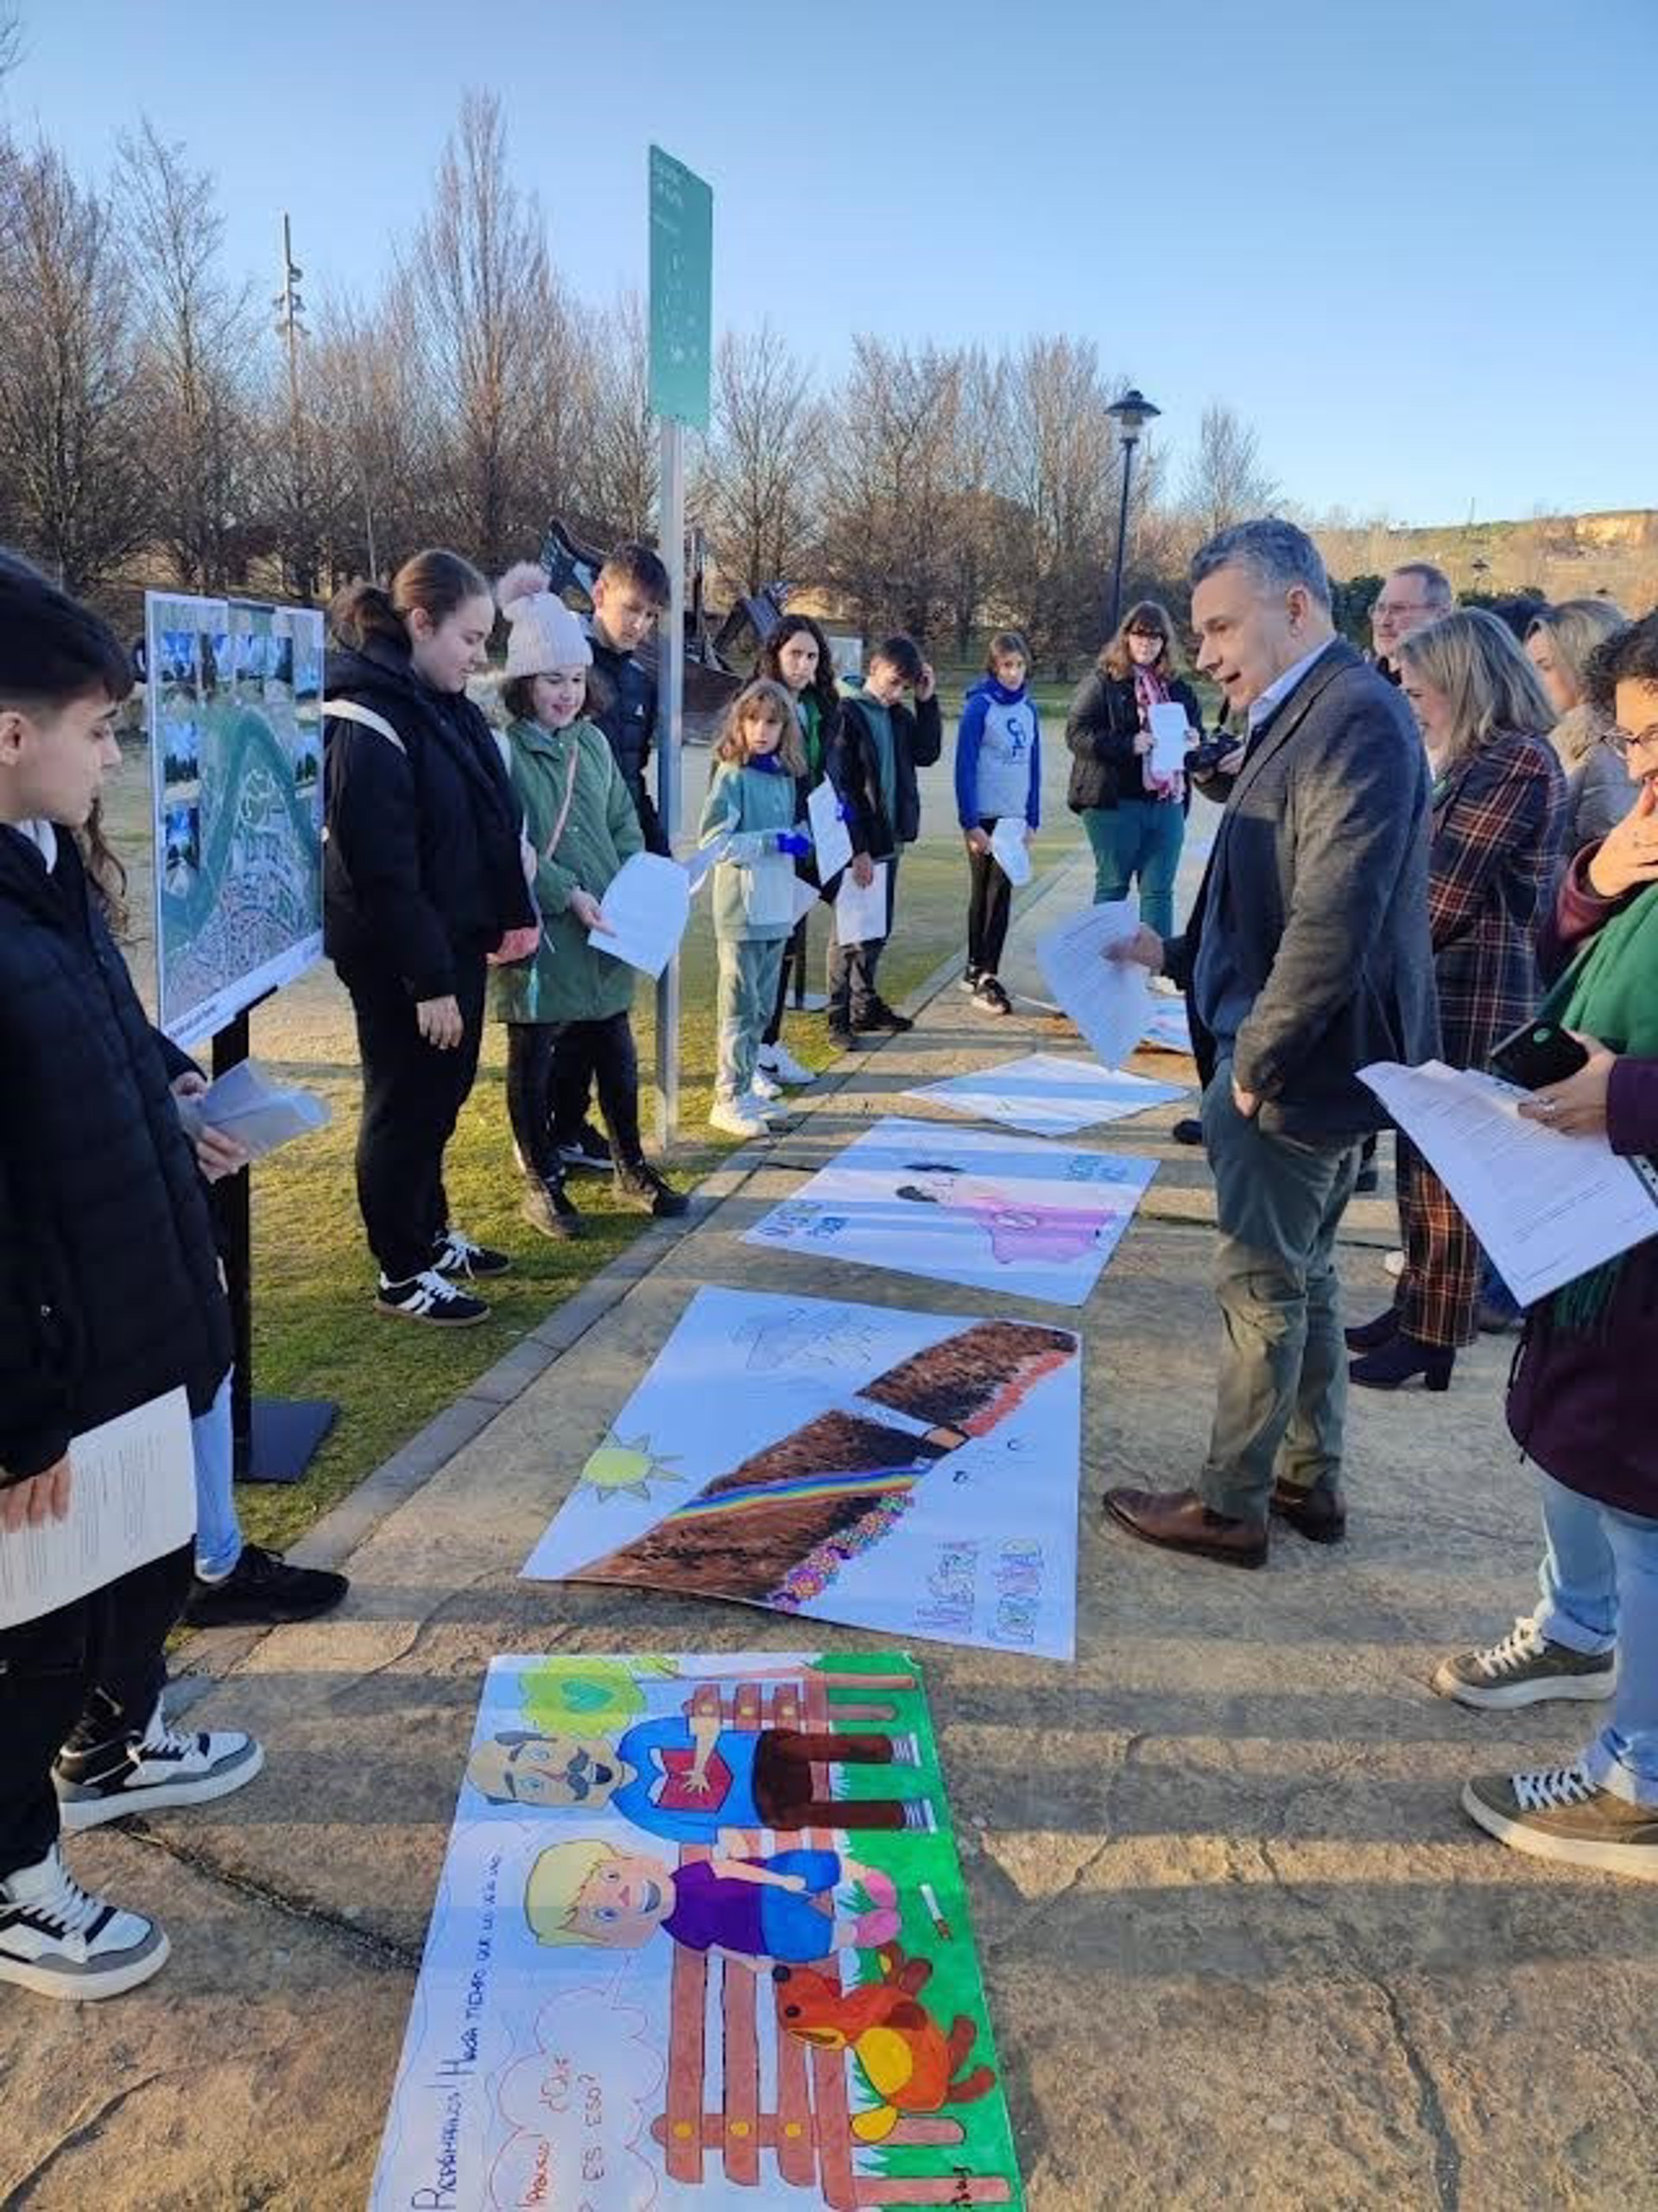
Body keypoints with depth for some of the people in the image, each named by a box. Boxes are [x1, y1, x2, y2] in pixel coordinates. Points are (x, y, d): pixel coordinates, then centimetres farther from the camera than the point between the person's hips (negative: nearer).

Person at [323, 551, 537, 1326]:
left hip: (456, 939, 9)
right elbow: (383, 874, -23)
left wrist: (514, 913, 10)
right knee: (405, 1105, 4)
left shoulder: (447, 705, 8)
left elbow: (494, 820, 15)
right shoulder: (369, 725, -20)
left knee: (440, 1095, 20)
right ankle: (401, 1273, 18)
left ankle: (430, 1233, 37)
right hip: (398, 960, -9)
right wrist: (428, 982, -22)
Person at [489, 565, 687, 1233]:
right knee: (534, 1060, 8)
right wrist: (568, 894, -21)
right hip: (536, 935, -6)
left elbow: (624, 823, 14)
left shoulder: (593, 743, 10)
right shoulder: (503, 750, -11)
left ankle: (632, 1169, 30)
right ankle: (542, 1184, 21)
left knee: (618, 1056, 14)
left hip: (604, 935, 6)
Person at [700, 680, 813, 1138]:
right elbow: (713, 841, -16)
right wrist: (775, 841, -21)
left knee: (762, 1007, 13)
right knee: (740, 1006, -3)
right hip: (742, 909, -7)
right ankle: (728, 1100, 4)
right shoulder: (732, 775, -10)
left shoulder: (785, 775, 11)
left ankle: (744, 1087, 24)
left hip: (777, 908, 7)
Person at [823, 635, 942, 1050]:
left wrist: (927, 701, -2)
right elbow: (840, 787, -16)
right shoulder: (847, 715, -12)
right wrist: (857, 848, -20)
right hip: (858, 845, -8)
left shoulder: (899, 715, 11)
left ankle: (866, 1005, 28)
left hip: (889, 840, 8)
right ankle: (839, 1018, 7)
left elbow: (927, 753, 6)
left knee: (878, 929, 16)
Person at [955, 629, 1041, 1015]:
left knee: (998, 893, 6)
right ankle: (984, 977, 2)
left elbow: (1033, 765, 14)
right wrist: (970, 823, -16)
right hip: (985, 817, -5)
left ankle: (978, 970, 13)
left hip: (1015, 817, 5)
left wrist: (1033, 819, 10)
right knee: (989, 893, -2)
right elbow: (964, 766, -12)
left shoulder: (1029, 708, 8)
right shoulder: (979, 706, -10)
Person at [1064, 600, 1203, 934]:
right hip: (1114, 802, -4)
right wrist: (1129, 745, -21)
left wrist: (1193, 741, -3)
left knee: (1158, 890, 6)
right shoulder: (1101, 683, -1)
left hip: (1167, 803, 4)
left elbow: (1197, 729, 22)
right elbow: (1077, 734, -9)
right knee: (1112, 885, 4)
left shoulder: (1179, 689, 13)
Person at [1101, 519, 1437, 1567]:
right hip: (1310, 1060, 10)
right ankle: (1312, 1481, 33)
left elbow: (1335, 920, -28)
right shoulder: (1307, 716, 11)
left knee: (1262, 1286, 3)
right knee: (1304, 1276, 19)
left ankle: (1231, 1508, 19)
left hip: (1300, 1070, -10)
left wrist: (1256, 1058, -20)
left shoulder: (1354, 717, -20)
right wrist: (1174, 953, 12)